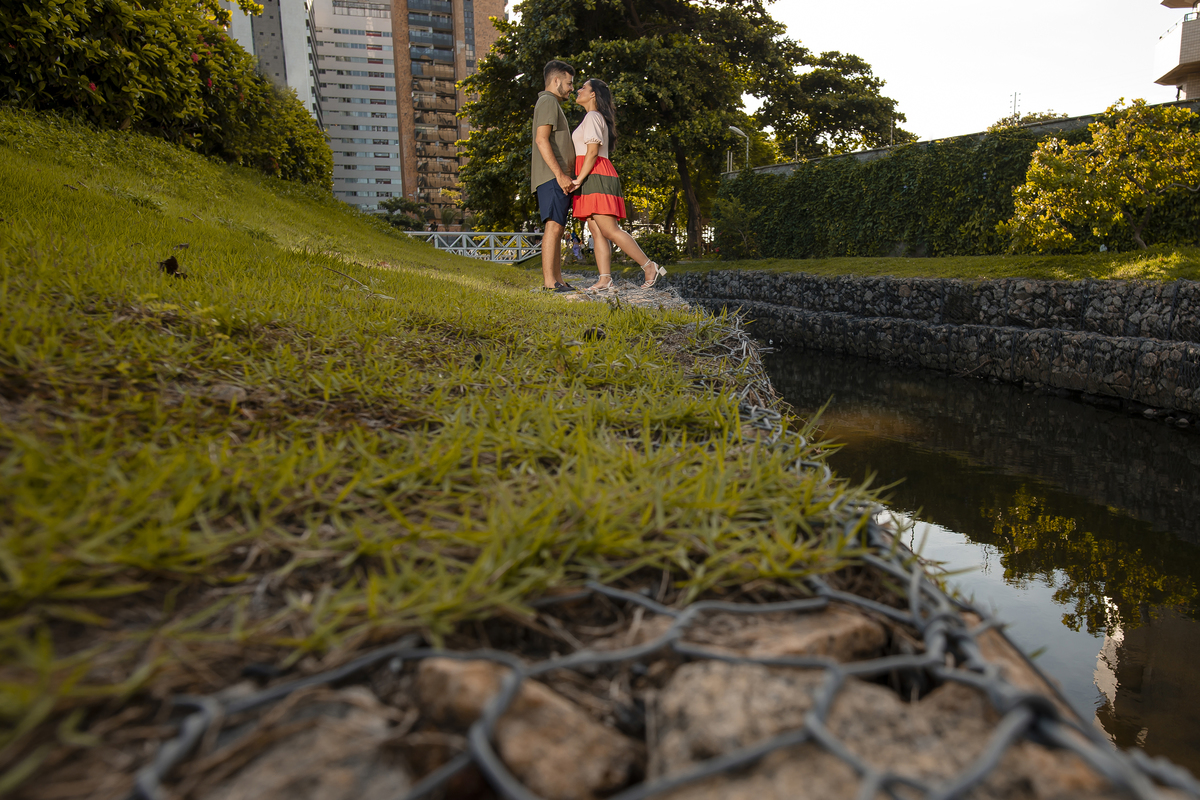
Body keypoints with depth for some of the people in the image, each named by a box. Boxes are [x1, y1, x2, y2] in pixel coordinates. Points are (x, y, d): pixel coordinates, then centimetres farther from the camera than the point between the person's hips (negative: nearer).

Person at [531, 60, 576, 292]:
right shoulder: (548, 102, -4)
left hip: (557, 178, 11)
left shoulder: (552, 104, 29)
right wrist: (559, 174, -23)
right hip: (551, 177, -11)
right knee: (554, 226, -17)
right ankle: (549, 280, -22)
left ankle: (558, 280, 5)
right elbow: (541, 139, -17)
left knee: (557, 229, 6)